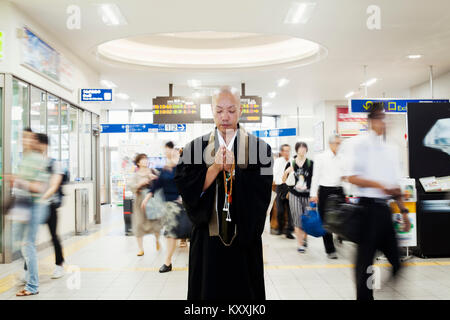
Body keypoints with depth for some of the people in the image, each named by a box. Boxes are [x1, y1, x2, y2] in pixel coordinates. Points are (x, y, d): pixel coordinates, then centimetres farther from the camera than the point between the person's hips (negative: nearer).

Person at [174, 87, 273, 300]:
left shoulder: (259, 148, -2)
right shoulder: (195, 148, 2)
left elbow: (262, 190, -10)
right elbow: (186, 189, -8)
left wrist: (234, 169, -20)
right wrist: (215, 167, -18)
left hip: (244, 237, -1)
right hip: (208, 238, 1)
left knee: (244, 290, 12)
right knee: (208, 290, 13)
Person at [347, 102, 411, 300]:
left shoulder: (391, 150, 15)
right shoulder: (362, 143, -6)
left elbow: (395, 184, 19)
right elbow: (352, 177, -12)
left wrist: (403, 211, 16)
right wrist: (379, 185, -21)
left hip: (385, 208, 7)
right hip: (369, 206, -7)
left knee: (394, 255, 11)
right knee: (366, 256, 1)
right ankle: (364, 296, 14)